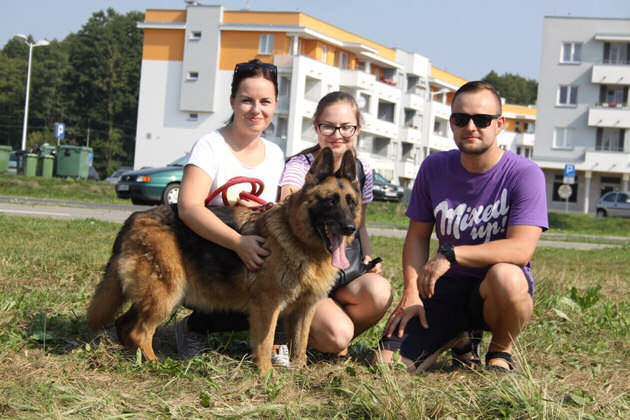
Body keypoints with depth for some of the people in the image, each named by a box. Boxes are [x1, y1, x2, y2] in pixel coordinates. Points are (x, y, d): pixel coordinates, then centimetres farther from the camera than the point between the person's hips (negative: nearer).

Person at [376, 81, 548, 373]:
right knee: (388, 363, -13)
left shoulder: (524, 174, -13)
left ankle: (501, 352, -7)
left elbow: (521, 249, -24)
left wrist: (451, 254, -28)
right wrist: (412, 291, -6)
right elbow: (417, 236, 9)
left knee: (506, 277, -41)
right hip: (447, 287, 4)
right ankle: (457, 338, 20)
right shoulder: (434, 168, 2)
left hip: (494, 293, -4)